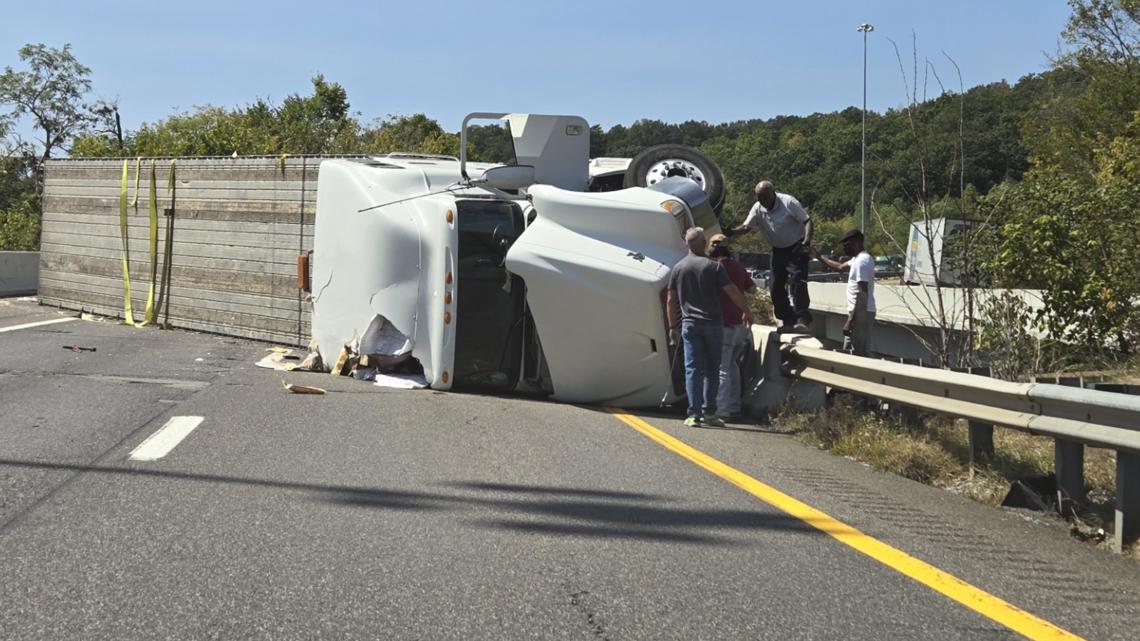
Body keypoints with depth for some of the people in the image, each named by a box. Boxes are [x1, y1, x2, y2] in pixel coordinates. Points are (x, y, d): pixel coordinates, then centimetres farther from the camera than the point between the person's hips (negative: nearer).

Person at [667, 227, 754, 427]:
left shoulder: (678, 268, 5)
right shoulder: (713, 266, -5)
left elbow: (670, 301, 8)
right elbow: (733, 291, -6)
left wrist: (673, 326, 16)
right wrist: (747, 311, 6)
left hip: (689, 323, 2)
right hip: (712, 323, -2)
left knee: (692, 369, 0)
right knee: (712, 369, 8)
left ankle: (694, 414, -6)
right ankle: (709, 412, 8)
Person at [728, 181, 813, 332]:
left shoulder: (788, 202, -17)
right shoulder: (758, 209, -2)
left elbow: (807, 221, -15)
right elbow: (746, 227, -2)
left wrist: (807, 241, -29)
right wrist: (730, 231, -22)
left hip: (796, 247, -6)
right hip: (778, 250, 6)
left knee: (798, 281, -18)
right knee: (776, 285, 2)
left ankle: (802, 319, -19)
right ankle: (788, 320, 12)